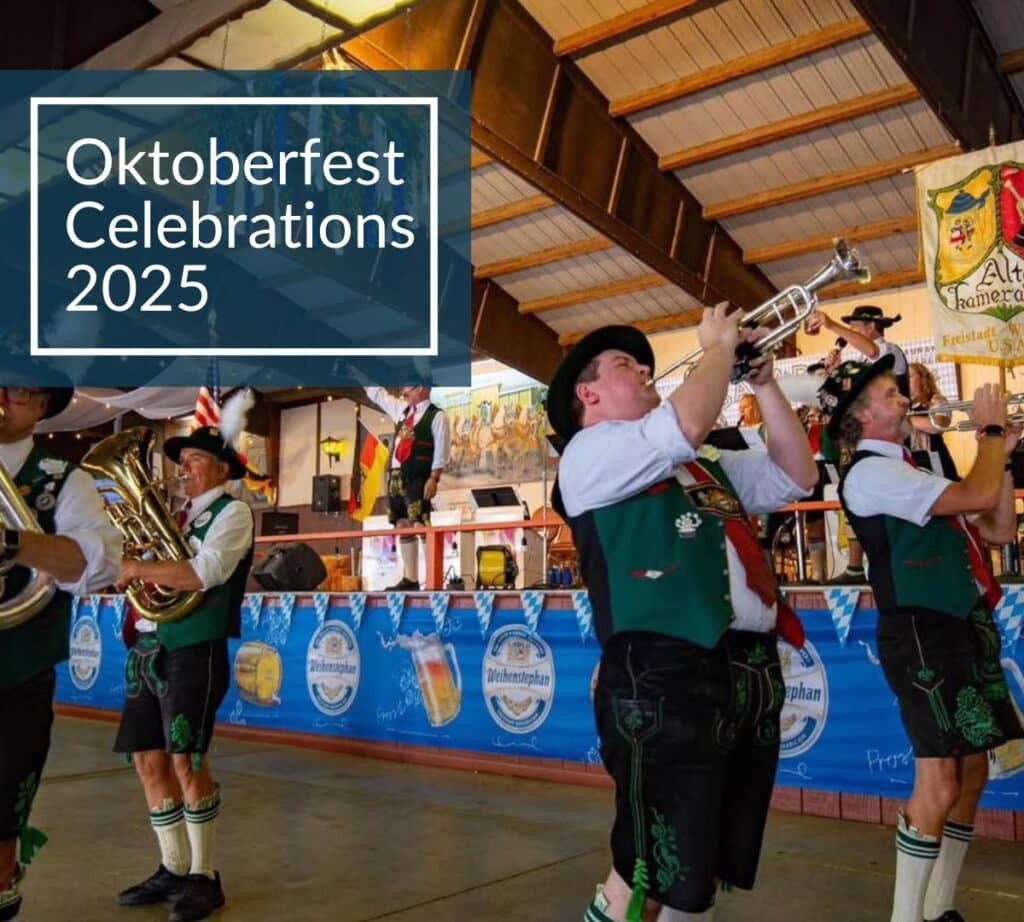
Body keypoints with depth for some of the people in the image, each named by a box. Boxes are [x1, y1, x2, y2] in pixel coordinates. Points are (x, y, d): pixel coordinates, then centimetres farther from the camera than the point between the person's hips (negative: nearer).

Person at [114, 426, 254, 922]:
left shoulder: (232, 512, -2)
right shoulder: (176, 515, 20)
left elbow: (203, 573, -18)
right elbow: (140, 564, 15)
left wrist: (139, 569, -12)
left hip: (192, 649, -8)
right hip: (148, 648, 8)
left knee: (186, 760, -9)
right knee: (149, 760, 8)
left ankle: (203, 876, 5)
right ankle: (173, 869, 21)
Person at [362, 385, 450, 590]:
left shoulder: (437, 416, -2)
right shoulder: (402, 409, 19)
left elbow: (441, 450, -9)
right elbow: (377, 394, 28)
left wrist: (433, 479, -17)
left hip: (417, 478, -8)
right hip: (396, 476, 8)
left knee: (422, 527, -13)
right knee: (402, 526, 7)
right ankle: (410, 579, 12)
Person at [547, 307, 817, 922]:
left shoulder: (706, 466, 25)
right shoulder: (590, 452, -1)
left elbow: (797, 477, 21)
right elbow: (687, 424, -17)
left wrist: (764, 383, 18)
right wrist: (720, 345, 0)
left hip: (753, 674, 8)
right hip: (667, 675, -8)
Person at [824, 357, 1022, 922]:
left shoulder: (904, 470, 18)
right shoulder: (871, 472, -12)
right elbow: (978, 496, -21)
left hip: (961, 628, 9)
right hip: (922, 633, -9)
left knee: (972, 771, 12)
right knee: (939, 784, -8)